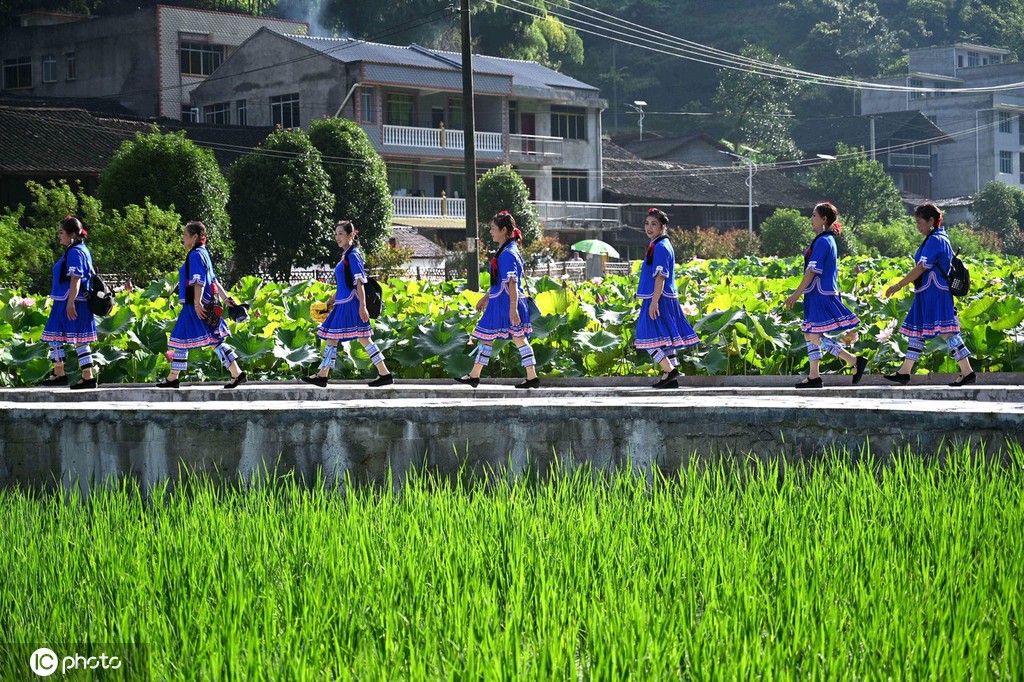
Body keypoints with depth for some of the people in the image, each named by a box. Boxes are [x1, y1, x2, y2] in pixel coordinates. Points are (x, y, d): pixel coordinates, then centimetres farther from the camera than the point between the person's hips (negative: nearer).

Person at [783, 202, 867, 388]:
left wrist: (796, 294, -17)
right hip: (818, 295, 10)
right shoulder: (828, 240, 15)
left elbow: (813, 271, -19)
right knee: (810, 335, 11)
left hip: (820, 295, -10)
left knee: (814, 336, -10)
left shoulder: (822, 241, -15)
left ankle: (854, 361, -9)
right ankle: (813, 376, 13)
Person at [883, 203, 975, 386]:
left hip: (934, 294, -11)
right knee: (916, 331, 12)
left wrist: (898, 286, -13)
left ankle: (967, 372, -10)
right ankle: (904, 373, 17)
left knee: (947, 332, -11)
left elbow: (920, 268, -17)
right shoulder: (942, 238, 16)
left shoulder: (934, 240, -14)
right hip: (928, 295, 11)